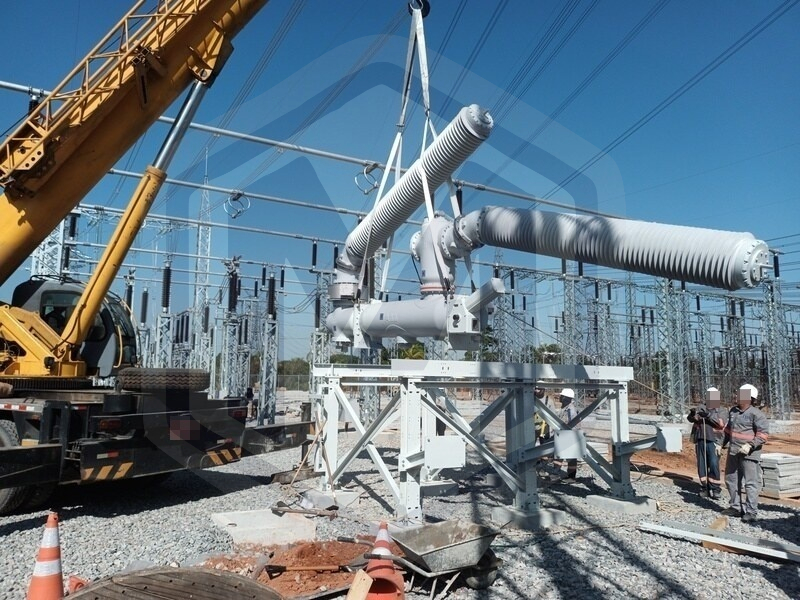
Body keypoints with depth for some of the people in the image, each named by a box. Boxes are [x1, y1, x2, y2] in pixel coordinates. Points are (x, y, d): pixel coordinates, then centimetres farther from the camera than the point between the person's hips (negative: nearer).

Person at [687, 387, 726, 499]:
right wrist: (692, 414, -22)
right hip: (700, 441, 3)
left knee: (714, 465, -10)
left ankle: (715, 489, 0)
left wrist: (709, 415, -25)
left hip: (713, 442, -3)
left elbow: (721, 423, -13)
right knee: (701, 465, 7)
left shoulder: (720, 411, 5)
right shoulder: (701, 408, 10)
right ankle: (705, 488, 18)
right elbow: (690, 419, 1)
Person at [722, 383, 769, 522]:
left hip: (749, 453, -8)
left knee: (751, 482, -3)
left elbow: (764, 434, -16)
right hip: (733, 452, 8)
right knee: (731, 479, 14)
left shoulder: (756, 414, -12)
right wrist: (722, 443, 22)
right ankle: (736, 507, 27)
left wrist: (750, 445, -25)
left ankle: (751, 511, 5)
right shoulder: (733, 411, 11)